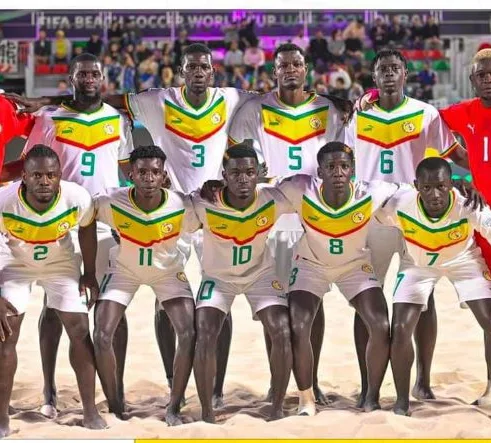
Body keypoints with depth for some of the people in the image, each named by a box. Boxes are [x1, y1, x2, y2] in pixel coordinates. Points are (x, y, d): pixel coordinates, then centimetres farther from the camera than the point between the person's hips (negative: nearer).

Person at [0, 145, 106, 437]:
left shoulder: (78, 198, -30)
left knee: (80, 331, -3)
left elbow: (87, 229, -6)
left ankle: (91, 411, 8)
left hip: (61, 264, 1)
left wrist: (90, 274, 1)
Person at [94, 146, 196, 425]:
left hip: (168, 271, 0)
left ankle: (174, 408, 2)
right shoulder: (112, 203, -30)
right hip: (124, 270, 0)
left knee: (190, 334, -15)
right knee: (102, 336, -12)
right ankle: (115, 407, 8)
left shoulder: (181, 207, -29)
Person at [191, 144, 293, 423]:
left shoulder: (273, 200, -27)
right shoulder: (205, 205, -30)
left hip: (261, 273, 1)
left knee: (283, 336, -13)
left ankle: (278, 408, 4)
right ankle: (207, 412, -2)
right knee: (205, 338, -17)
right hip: (218, 276, -1)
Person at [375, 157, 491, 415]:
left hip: (463, 261, 0)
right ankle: (402, 401, 9)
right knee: (400, 331, -9)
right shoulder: (400, 205, -32)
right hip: (417, 264, 1)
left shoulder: (469, 207, -37)